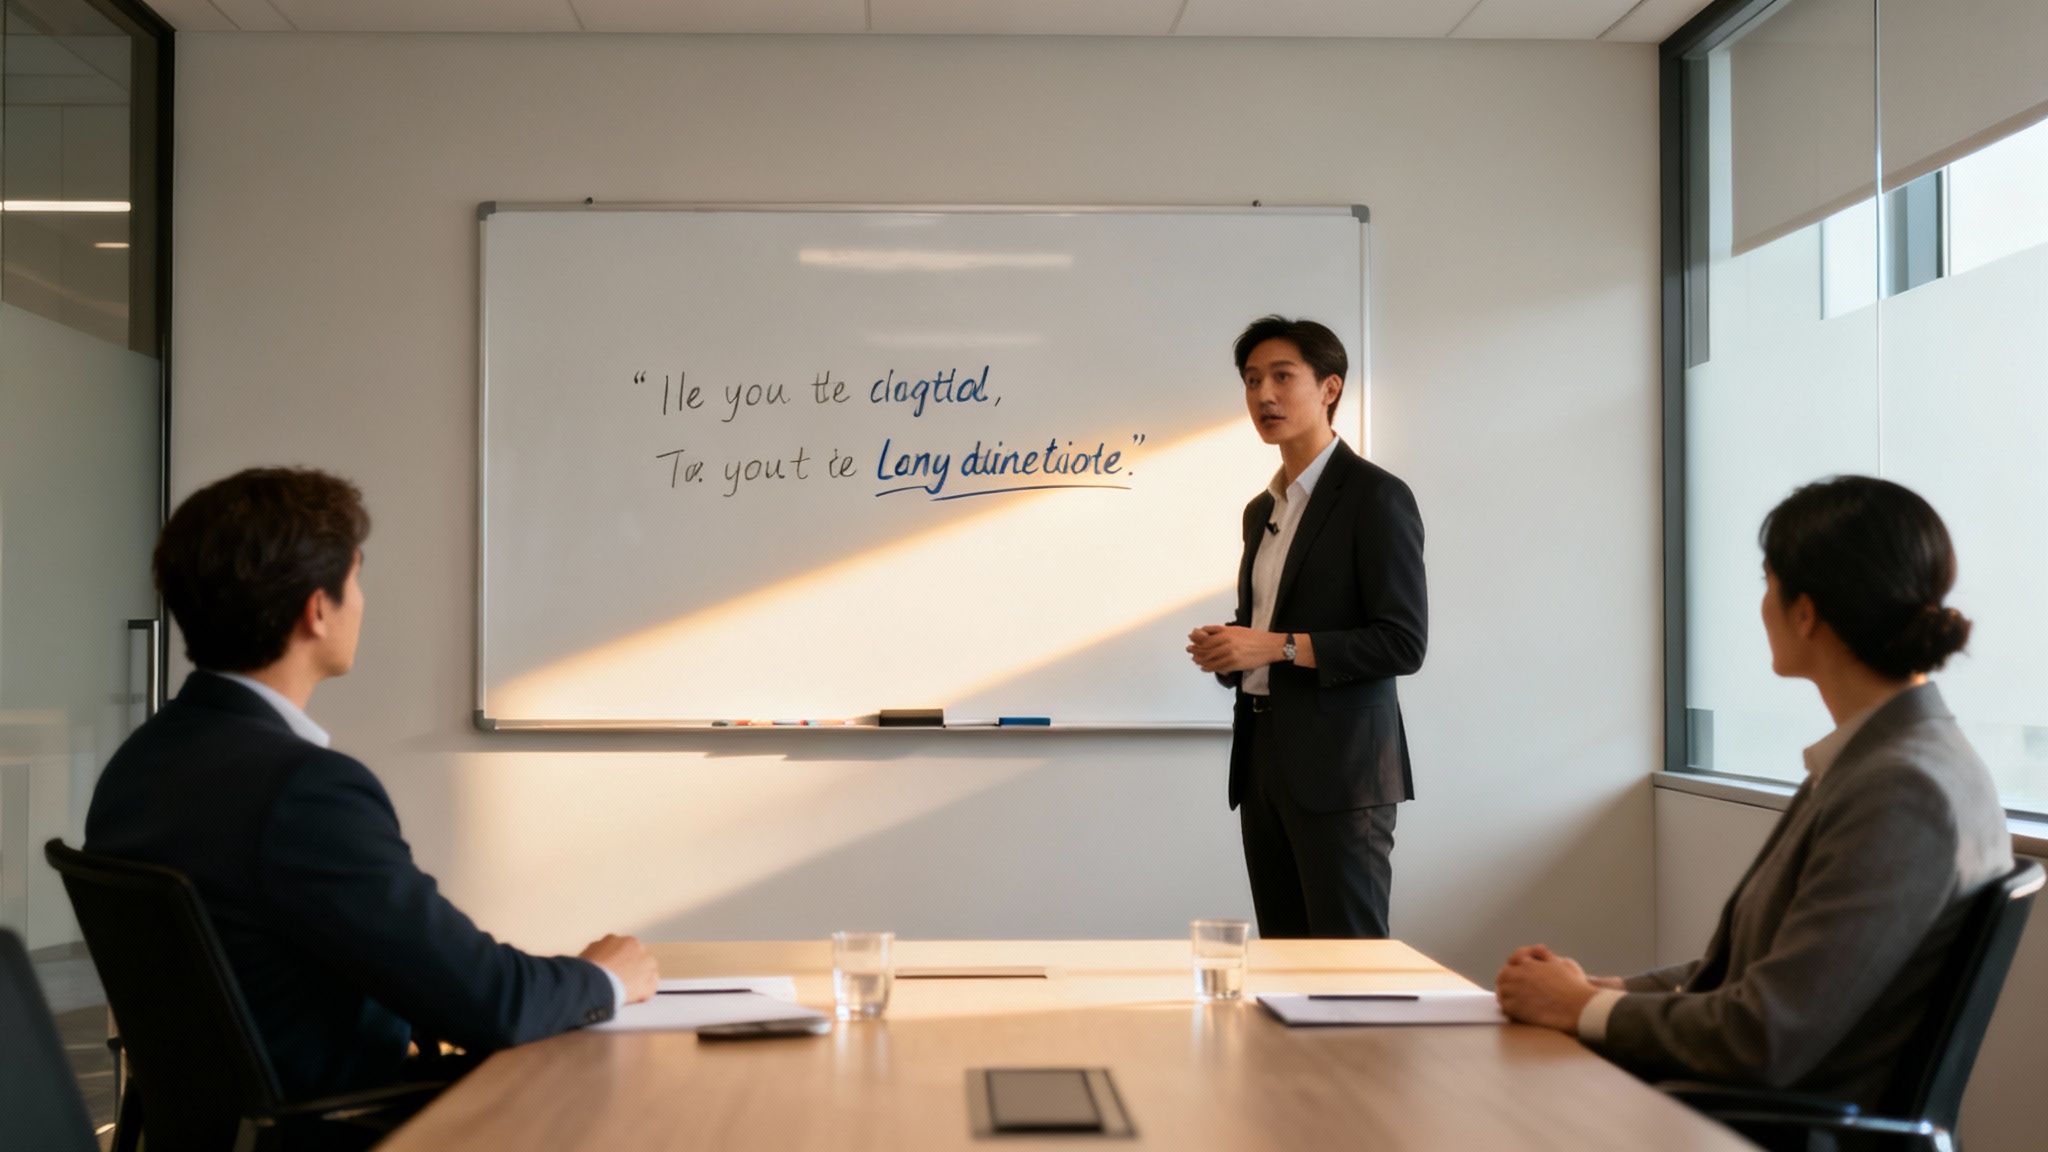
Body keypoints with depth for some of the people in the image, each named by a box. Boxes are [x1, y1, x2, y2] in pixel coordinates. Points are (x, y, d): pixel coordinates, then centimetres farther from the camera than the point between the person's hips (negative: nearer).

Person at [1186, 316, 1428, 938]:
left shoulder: (1375, 495, -8)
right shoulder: (1262, 509, 18)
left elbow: (1403, 642, -14)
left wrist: (1279, 646, -19)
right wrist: (1226, 647, 4)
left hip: (1339, 769, -8)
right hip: (1264, 759, 8)